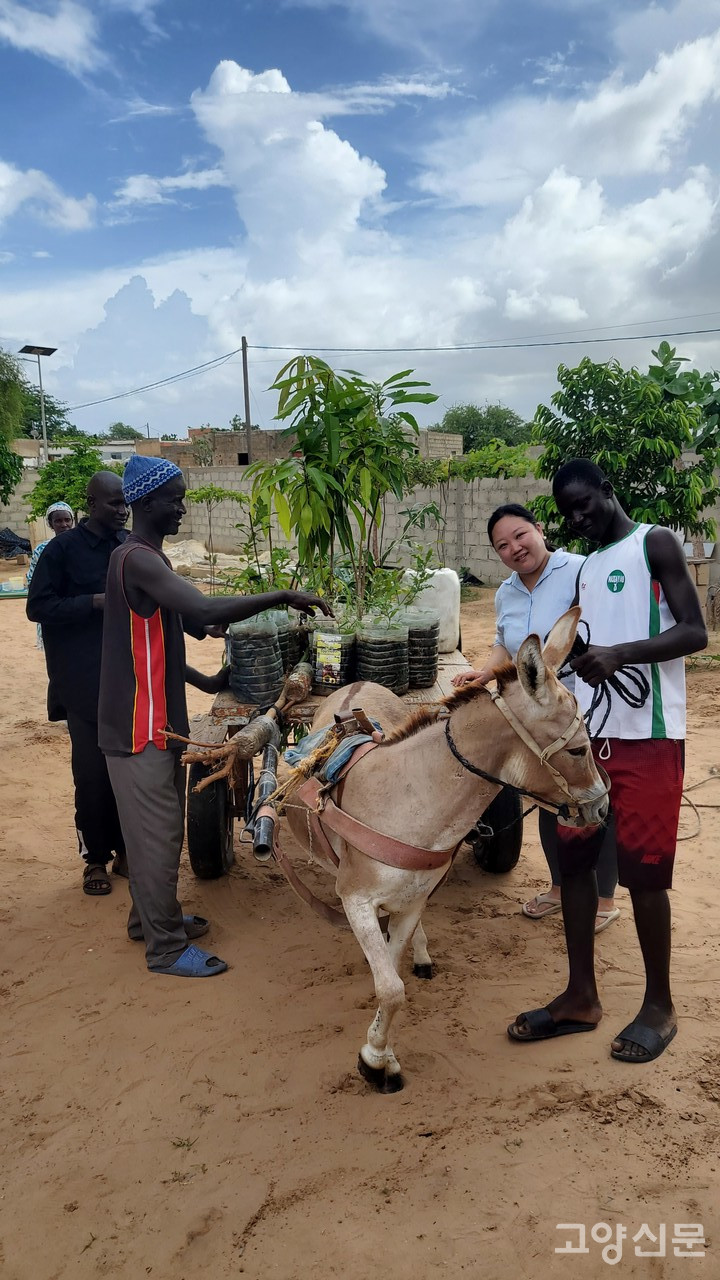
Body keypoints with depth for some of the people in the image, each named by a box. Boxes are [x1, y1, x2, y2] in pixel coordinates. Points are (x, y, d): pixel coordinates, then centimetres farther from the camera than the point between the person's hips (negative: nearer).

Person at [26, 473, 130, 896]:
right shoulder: (64, 549, -6)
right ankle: (95, 858, 16)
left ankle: (126, 849, 24)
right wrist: (96, 602, -19)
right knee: (92, 773, 2)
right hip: (85, 683, -4)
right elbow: (38, 607, -9)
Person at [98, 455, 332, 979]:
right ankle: (167, 948, 12)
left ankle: (149, 918, 35)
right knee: (158, 834, 0)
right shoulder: (138, 560, -21)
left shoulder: (150, 558, 12)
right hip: (140, 724, -10)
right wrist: (283, 596, -31)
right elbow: (204, 611, -35)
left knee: (159, 827, 20)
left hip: (160, 716, 10)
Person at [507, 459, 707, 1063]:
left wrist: (620, 654, -23)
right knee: (573, 857, 8)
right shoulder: (587, 571, 19)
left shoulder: (655, 544, -2)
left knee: (644, 870, -1)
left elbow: (696, 632, -11)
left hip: (648, 737, -7)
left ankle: (659, 1005, 16)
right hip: (588, 733, 7)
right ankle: (581, 996, 21)